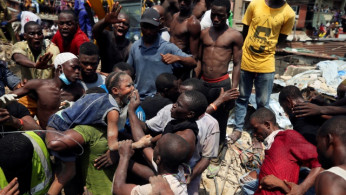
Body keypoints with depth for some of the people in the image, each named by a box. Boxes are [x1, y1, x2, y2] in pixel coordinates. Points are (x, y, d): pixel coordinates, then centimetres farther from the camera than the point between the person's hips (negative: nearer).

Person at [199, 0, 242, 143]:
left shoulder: (235, 36, -2)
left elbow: (236, 64, -2)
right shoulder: (204, 33, 9)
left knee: (220, 120, 9)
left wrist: (233, 90, -8)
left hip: (222, 84, -3)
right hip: (203, 83, 4)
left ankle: (218, 146, 29)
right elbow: (199, 60, 13)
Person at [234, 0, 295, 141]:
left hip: (266, 65, -1)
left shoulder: (289, 14, -8)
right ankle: (238, 128, 26)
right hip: (245, 61, 1)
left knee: (263, 103, 7)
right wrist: (249, 47, 9)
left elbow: (281, 38, 5)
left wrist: (264, 47, 3)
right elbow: (244, 31, 4)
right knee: (242, 98, 12)